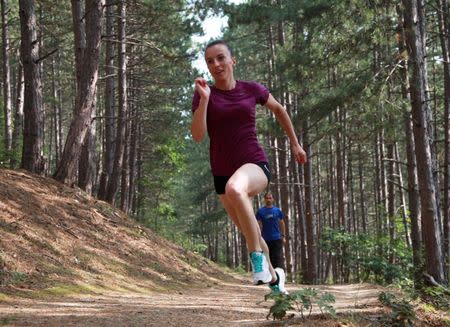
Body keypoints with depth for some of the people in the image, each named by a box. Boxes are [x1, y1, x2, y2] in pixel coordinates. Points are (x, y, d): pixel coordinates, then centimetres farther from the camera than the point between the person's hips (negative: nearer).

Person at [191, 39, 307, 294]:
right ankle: (273, 275, 43)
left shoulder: (252, 89, 1)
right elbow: (198, 135, -12)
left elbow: (279, 109, 20)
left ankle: (257, 257, -27)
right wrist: (204, 99, -21)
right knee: (251, 233, 15)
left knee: (235, 188, -40)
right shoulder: (204, 93, 0)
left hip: (255, 165, -3)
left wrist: (295, 144, 23)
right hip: (223, 174, 3)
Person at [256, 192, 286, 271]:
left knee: (279, 260, -5)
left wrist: (283, 236, 6)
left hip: (277, 239, 0)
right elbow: (259, 225, 0)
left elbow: (282, 224, 12)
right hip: (265, 240, 0)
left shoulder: (278, 210, 7)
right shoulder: (260, 211, 2)